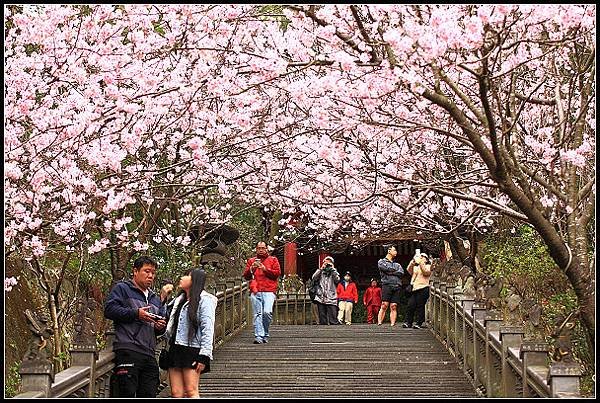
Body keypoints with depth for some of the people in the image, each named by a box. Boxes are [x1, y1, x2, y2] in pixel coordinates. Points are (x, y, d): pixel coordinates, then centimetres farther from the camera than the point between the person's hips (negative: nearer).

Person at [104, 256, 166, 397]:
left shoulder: (155, 299, 29)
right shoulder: (122, 288, 7)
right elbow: (109, 310, -8)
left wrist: (160, 327, 8)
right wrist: (136, 313, -12)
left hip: (149, 354, 7)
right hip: (128, 351, -7)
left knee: (149, 394, 4)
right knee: (128, 393, -13)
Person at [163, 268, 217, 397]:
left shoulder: (204, 300, -3)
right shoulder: (178, 300, 22)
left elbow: (207, 329, -10)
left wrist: (204, 356, -18)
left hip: (192, 351, -7)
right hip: (175, 350, 7)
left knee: (191, 391, -12)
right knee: (176, 393, 0)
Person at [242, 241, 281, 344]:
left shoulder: (273, 260, 15)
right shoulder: (251, 261, 20)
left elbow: (277, 273, 3)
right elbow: (246, 276, 15)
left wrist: (265, 269, -7)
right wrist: (251, 269, -4)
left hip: (269, 292, -2)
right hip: (255, 292, 2)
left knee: (267, 312, -18)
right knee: (257, 314, -4)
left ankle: (265, 333, 1)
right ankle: (259, 336, -5)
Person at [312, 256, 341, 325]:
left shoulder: (334, 272, 14)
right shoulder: (321, 272, 16)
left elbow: (337, 280, -7)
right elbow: (314, 277, -2)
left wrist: (332, 269, -3)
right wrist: (321, 268, -5)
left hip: (331, 299, -2)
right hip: (321, 298, 2)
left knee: (333, 320, -11)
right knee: (322, 320, 3)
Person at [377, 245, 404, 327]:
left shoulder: (397, 264, 25)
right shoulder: (381, 261, 13)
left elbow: (401, 273, 7)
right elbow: (386, 268, -8)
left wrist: (390, 272, -2)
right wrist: (395, 270, 5)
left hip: (396, 287, 4)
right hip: (387, 285, -4)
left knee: (394, 307, -4)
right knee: (384, 306, -14)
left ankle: (392, 324, -9)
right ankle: (379, 323, -18)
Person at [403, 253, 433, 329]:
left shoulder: (428, 266, 10)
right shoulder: (416, 267, 25)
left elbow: (426, 272, -11)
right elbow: (409, 270, 7)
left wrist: (420, 262, -12)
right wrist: (413, 262, -4)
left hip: (423, 289, -5)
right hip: (414, 289, 5)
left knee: (420, 306, -6)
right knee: (410, 306, -3)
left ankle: (418, 323, -4)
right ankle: (408, 322, 0)